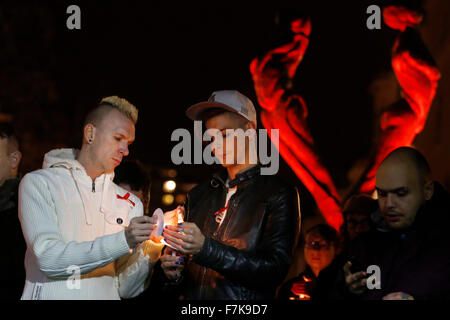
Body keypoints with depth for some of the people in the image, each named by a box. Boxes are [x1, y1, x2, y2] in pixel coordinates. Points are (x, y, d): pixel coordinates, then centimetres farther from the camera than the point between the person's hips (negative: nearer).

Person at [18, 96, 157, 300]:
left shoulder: (129, 204, 14)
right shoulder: (38, 184, 3)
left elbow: (125, 288, 9)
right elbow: (49, 258, -12)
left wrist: (151, 260, -10)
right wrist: (123, 241, -17)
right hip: (52, 295, -3)